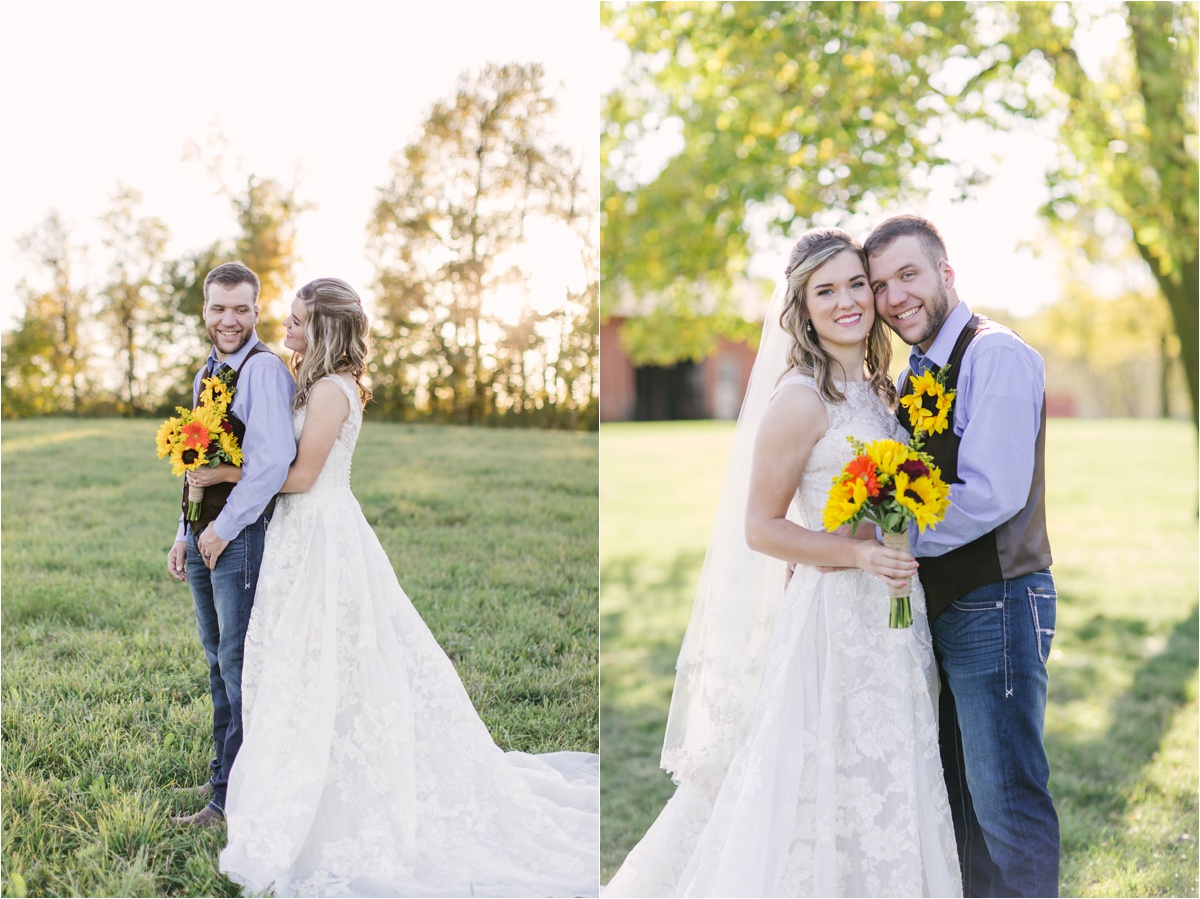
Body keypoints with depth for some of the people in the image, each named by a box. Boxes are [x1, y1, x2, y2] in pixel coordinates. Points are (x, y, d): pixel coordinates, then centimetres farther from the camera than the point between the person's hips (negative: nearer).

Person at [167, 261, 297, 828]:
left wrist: (224, 529, -18)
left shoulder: (263, 369, -14)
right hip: (205, 536, 9)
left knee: (238, 665, -4)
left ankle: (235, 798, 3)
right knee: (218, 661, 17)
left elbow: (273, 462, -24)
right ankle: (224, 776, 30)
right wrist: (186, 535, 17)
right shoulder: (207, 374, 15)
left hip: (241, 536, -9)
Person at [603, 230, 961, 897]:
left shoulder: (880, 391, 11)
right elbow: (760, 529, -13)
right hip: (836, 620, -8)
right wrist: (859, 555, -20)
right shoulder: (800, 400, -12)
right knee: (832, 796, -1)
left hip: (893, 619, 8)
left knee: (889, 792, 13)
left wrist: (901, 555, 5)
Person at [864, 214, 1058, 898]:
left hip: (995, 606, -9)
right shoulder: (915, 377, 13)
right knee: (963, 795, 19)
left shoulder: (996, 354, -14)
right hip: (937, 609, 9)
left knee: (1006, 797, -2)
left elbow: (990, 496, -24)